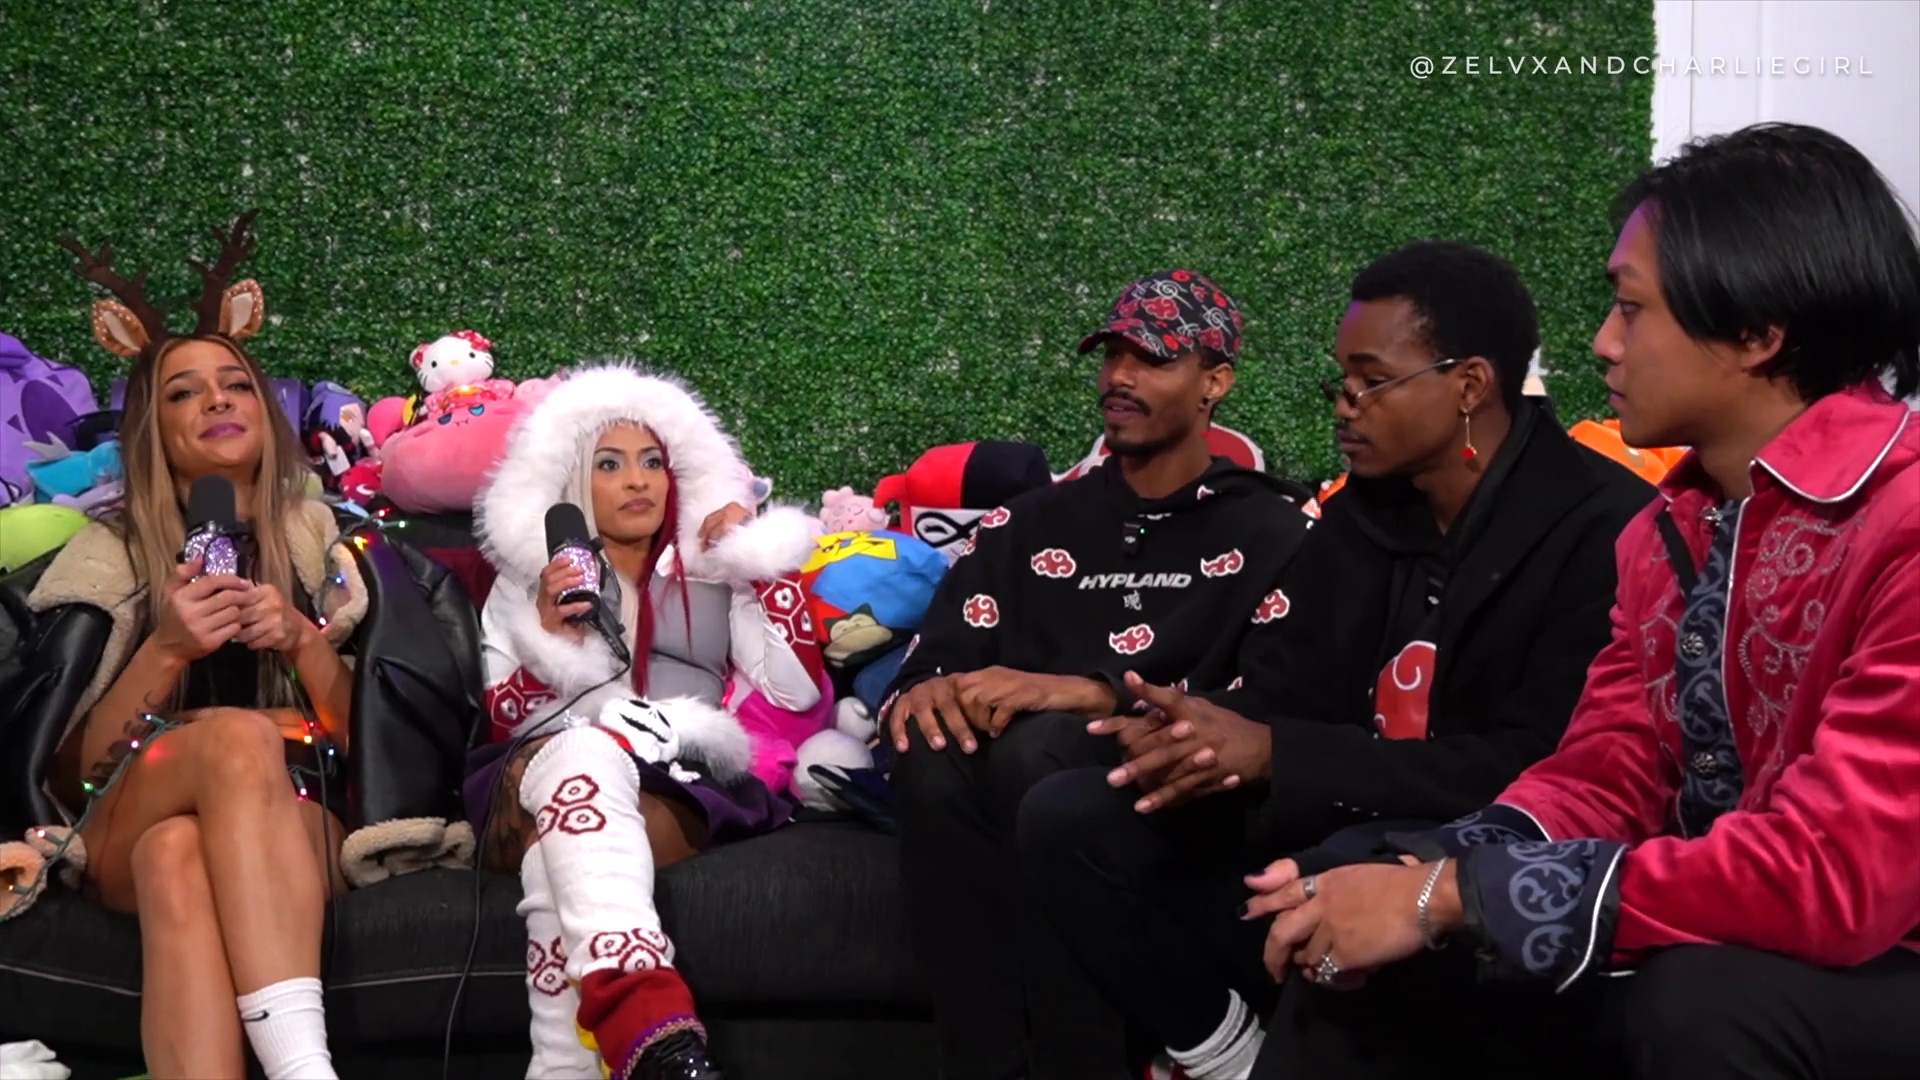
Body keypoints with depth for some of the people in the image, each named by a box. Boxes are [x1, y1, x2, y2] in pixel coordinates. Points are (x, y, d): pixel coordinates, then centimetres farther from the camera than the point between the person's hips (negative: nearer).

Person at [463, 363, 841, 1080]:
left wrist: (762, 563, 8)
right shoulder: (525, 579, 26)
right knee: (582, 755, -41)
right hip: (539, 776, 0)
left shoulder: (717, 572, 25)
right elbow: (506, 721, 15)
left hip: (684, 783, 1)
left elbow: (799, 692, 9)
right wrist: (549, 635, -3)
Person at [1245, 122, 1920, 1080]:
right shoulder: (1673, 524, 7)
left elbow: (1836, 873, -28)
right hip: (1706, 942, 8)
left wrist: (1455, 894, -24)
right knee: (1356, 931, 1)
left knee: (1706, 997, -36)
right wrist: (1417, 880, -15)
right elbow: (1609, 774, 6)